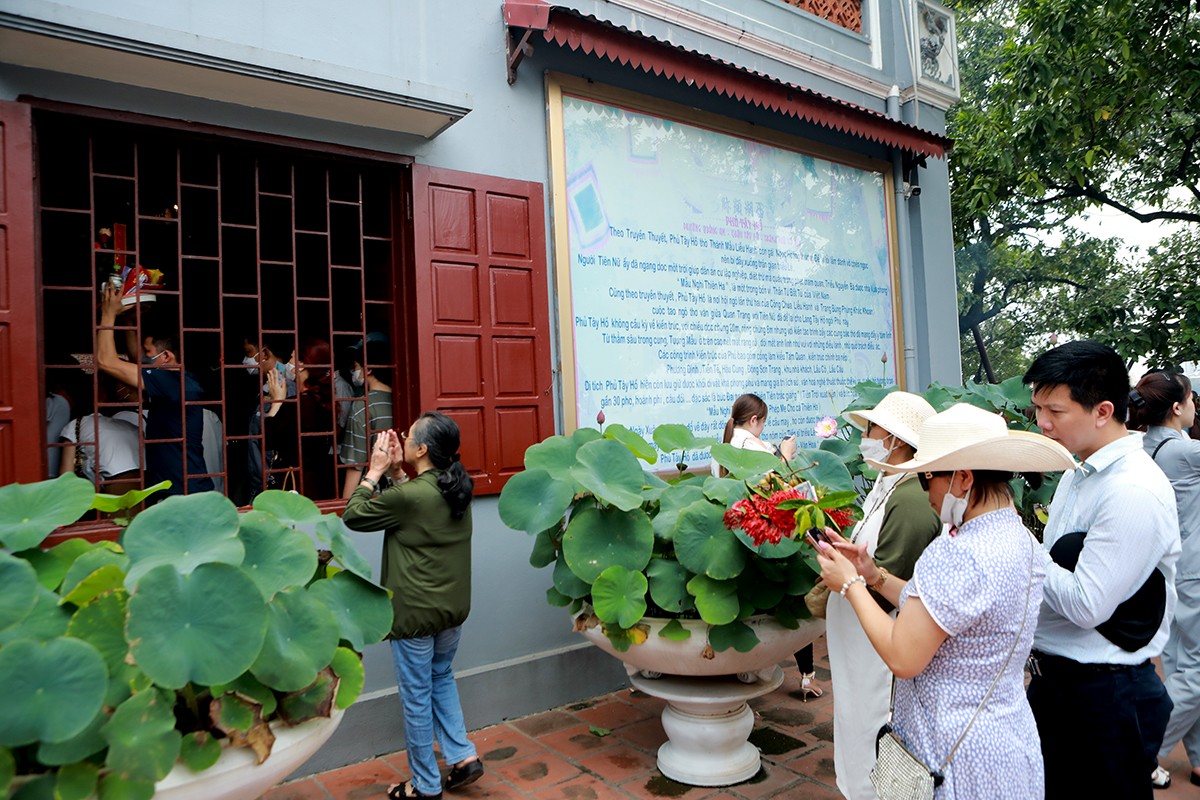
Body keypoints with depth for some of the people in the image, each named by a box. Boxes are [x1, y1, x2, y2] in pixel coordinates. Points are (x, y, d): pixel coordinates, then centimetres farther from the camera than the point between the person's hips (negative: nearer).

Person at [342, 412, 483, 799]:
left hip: (416, 613, -7)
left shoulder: (408, 495, -24)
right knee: (442, 679, 27)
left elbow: (353, 516, -10)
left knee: (417, 698, 10)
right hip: (453, 607, 7)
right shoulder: (457, 488, -1)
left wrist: (375, 470, -4)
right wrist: (397, 469, 6)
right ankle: (463, 756, 25)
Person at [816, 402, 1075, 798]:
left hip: (957, 754, -9)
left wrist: (850, 585, -14)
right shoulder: (1020, 540, 3)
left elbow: (902, 657, -24)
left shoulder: (956, 554, -27)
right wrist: (874, 575, 2)